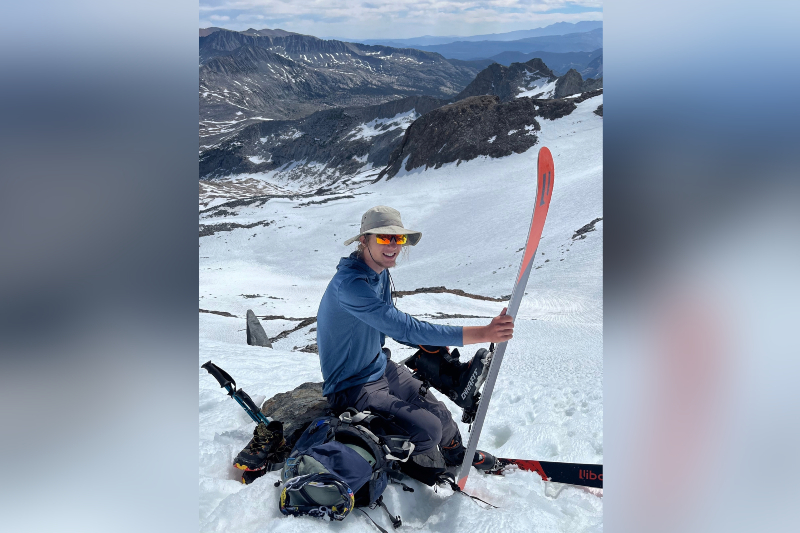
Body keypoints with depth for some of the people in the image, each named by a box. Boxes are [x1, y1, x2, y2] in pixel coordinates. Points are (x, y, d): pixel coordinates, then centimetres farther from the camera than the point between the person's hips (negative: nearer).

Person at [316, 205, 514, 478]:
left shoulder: (381, 272, 0)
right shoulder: (349, 283, -31)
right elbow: (404, 327, -39)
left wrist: (432, 344, -4)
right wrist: (481, 333, -42)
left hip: (381, 368, 8)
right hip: (353, 387, -8)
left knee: (441, 416, 8)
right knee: (428, 428, -19)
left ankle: (456, 455, 41)